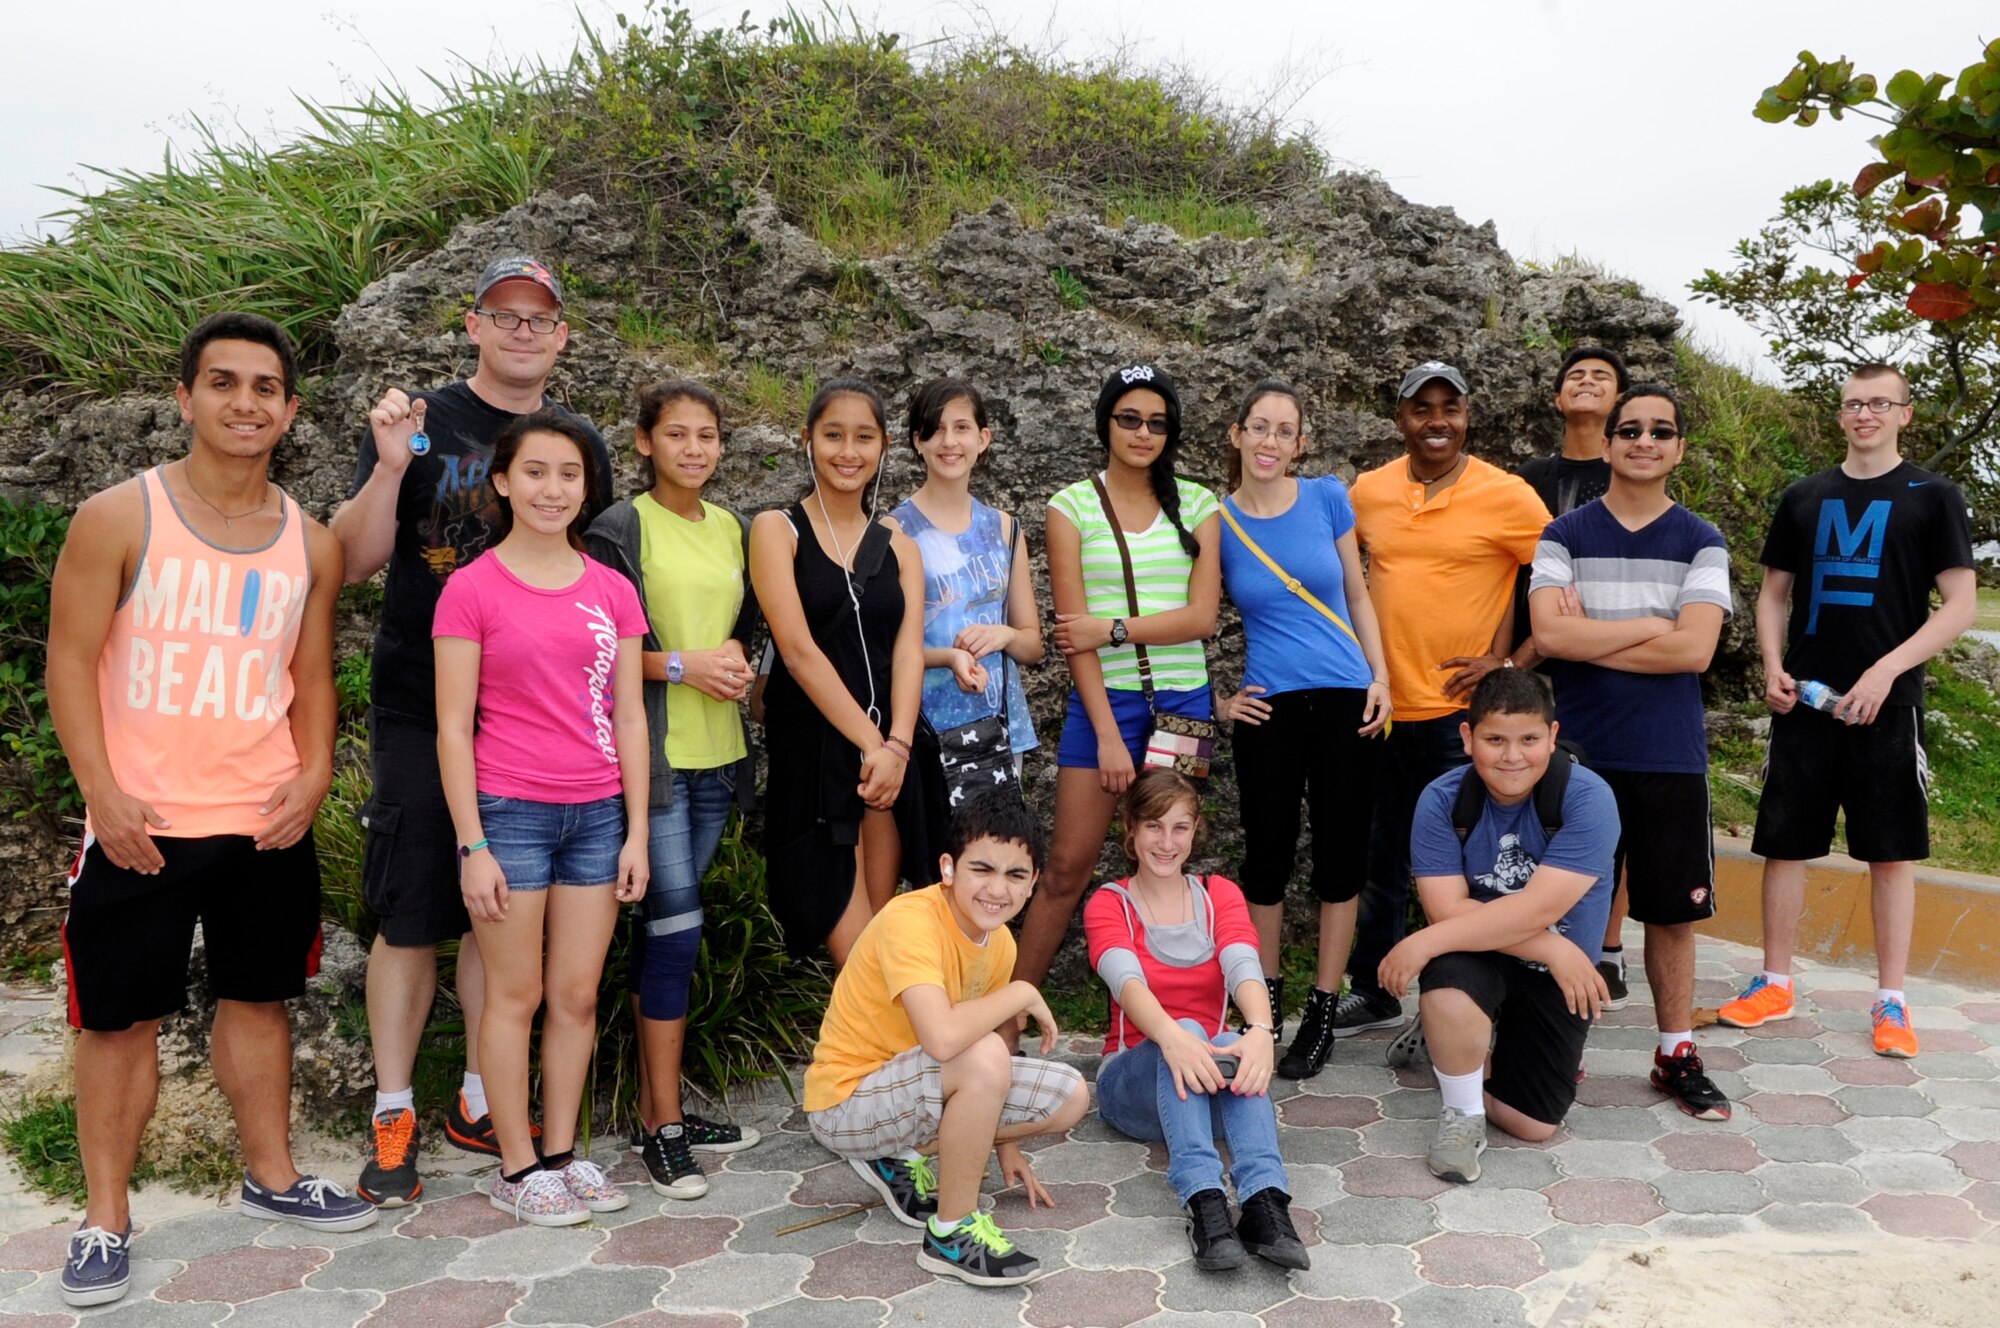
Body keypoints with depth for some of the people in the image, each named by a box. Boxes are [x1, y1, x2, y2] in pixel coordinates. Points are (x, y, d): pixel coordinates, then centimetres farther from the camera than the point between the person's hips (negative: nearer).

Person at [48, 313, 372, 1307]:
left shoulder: (311, 544, 7)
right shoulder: (119, 517, -4)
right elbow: (72, 661, -6)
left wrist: (313, 774, -2)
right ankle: (105, 1219, 18)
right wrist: (104, 794, -13)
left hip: (268, 823, 4)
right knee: (123, 1018, 4)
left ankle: (271, 1176, 30)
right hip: (142, 825, -3)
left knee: (259, 998, 15)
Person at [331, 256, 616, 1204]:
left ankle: (480, 1104, 23)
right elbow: (354, 562, -6)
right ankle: (394, 1115, 14)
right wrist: (390, 467, -21)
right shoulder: (421, 423, -1)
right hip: (419, 708, -3)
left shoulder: (582, 443, 9)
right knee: (410, 917, 1)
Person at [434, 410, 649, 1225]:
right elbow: (453, 726, -5)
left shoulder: (612, 592, 7)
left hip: (597, 815, 4)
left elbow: (629, 716, 8)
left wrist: (637, 832, 4)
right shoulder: (472, 589, -4)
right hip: (510, 813, -4)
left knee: (577, 994, 9)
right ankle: (517, 1169, 18)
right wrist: (471, 845, -9)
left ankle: (562, 1156, 23)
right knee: (516, 995, 5)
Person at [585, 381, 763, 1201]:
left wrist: (735, 660, 0)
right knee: (676, 925, -7)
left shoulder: (732, 529, 13)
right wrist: (682, 663, -15)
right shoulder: (622, 528, -6)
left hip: (715, 749, 6)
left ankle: (658, 1105, 21)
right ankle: (664, 1126, 3)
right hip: (651, 749, -6)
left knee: (663, 925, 12)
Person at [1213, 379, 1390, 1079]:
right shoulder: (1216, 521, -2)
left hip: (1345, 698, 1)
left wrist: (1381, 678, 1)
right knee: (1268, 853, 6)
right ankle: (1266, 1000, 25)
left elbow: (1356, 594, 9)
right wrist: (1215, 700, 2)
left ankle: (1322, 1013, 18)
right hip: (1267, 706, -1)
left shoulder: (1327, 497, 0)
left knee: (1340, 853, 5)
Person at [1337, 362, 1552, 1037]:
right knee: (1381, 857, 15)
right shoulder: (1367, 491, 5)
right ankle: (1372, 994, 30)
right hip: (1381, 704, 4)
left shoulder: (1506, 496, -6)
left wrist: (1513, 661, -11)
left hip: (1460, 708, -4)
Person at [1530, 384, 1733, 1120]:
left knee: (1673, 912, 9)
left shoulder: (1701, 543, 3)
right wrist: (1649, 626, -11)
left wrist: (1588, 638, -11)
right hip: (1579, 755, -1)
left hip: (1671, 759, 1)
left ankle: (1677, 1055, 23)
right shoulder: (1565, 535, 2)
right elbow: (1549, 633, -13)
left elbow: (1694, 648, -11)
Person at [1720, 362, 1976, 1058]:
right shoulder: (1805, 498, 10)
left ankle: (1891, 1000, 14)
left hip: (1886, 703, -3)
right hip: (1804, 700, 3)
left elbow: (1960, 605, -3)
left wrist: (1886, 671, -15)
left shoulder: (1933, 497, 2)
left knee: (1890, 850, 4)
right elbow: (1774, 592, 16)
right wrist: (1773, 666, -1)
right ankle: (1775, 984, 17)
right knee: (1784, 841, 5)